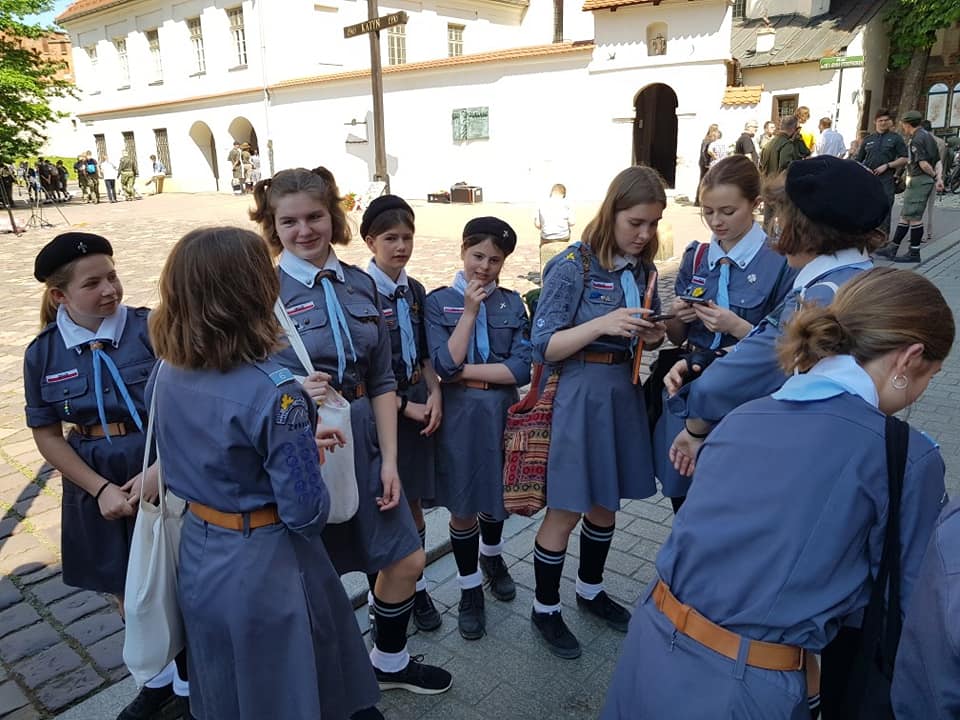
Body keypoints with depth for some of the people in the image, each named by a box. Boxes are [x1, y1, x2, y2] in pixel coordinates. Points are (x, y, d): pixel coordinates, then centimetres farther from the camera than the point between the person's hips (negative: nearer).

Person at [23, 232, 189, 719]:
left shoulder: (152, 329, -13)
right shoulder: (43, 353, -3)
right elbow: (47, 435, 2)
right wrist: (100, 489, -9)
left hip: (165, 478, -3)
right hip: (100, 490, 3)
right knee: (129, 596, 20)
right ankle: (159, 679, 45)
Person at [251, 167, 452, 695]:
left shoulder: (360, 285, 4)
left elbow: (382, 381, 5)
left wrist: (389, 460, 1)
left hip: (362, 440, 5)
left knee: (407, 560, 13)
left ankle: (389, 662, 41)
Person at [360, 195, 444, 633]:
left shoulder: (415, 291, 6)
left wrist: (434, 395, -3)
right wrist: (406, 407, -13)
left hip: (419, 406, 6)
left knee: (413, 507, 16)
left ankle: (416, 587, 33)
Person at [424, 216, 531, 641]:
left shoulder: (512, 304, 0)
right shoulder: (439, 302, -6)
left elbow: (522, 368, -10)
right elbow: (444, 366, -18)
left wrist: (465, 372, -15)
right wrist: (470, 310, -19)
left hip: (502, 413, 3)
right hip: (459, 417, -2)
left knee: (495, 495, 22)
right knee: (462, 506, 10)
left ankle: (491, 557, 51)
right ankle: (470, 588, 31)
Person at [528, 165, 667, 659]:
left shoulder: (642, 268, 6)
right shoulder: (572, 267, -14)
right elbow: (543, 346, -16)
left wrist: (652, 335, -7)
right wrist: (601, 325, -27)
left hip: (623, 390, 7)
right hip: (578, 393, -6)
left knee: (606, 503, 19)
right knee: (565, 511, 4)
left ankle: (590, 590, 41)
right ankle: (545, 607, 25)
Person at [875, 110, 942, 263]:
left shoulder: (917, 139, -14)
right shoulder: (927, 135, 17)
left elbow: (923, 164, -21)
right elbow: (938, 160, 16)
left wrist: (934, 176, -6)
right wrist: (939, 178, 10)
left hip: (918, 180, -10)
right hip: (924, 181, 10)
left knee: (914, 217, -6)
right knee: (905, 216, 12)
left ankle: (914, 253, -1)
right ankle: (892, 248, 16)